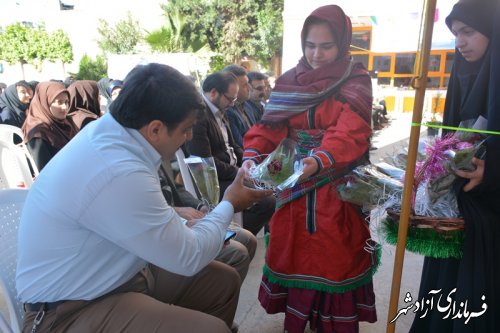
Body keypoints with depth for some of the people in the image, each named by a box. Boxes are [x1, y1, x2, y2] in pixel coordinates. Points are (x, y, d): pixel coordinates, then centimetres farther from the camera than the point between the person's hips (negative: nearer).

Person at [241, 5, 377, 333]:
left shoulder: (356, 82, -6)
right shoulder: (289, 81, 4)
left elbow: (350, 134, -22)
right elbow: (269, 127, -5)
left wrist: (320, 161, -40)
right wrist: (252, 157, -24)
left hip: (337, 186, -3)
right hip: (293, 183, 4)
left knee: (335, 257, 6)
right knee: (292, 252, 12)